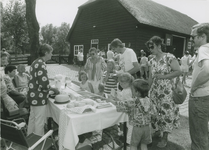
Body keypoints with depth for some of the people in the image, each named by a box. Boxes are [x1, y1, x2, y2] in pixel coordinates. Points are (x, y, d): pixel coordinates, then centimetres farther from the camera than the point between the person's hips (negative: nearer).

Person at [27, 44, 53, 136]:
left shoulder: (35, 62, 10)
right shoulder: (41, 64, -20)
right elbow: (44, 84, -26)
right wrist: (52, 88, -7)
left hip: (33, 96, 10)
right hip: (39, 98, -10)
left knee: (32, 118, 21)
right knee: (39, 122, 3)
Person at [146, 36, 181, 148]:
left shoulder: (169, 57, -10)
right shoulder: (151, 61, 7)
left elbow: (178, 71, -13)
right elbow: (150, 78, 10)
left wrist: (163, 76, -18)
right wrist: (148, 90, 5)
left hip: (167, 91, -5)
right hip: (154, 91, 5)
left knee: (166, 112, 3)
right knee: (155, 112, 10)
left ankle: (165, 138, 21)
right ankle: (157, 131, 34)